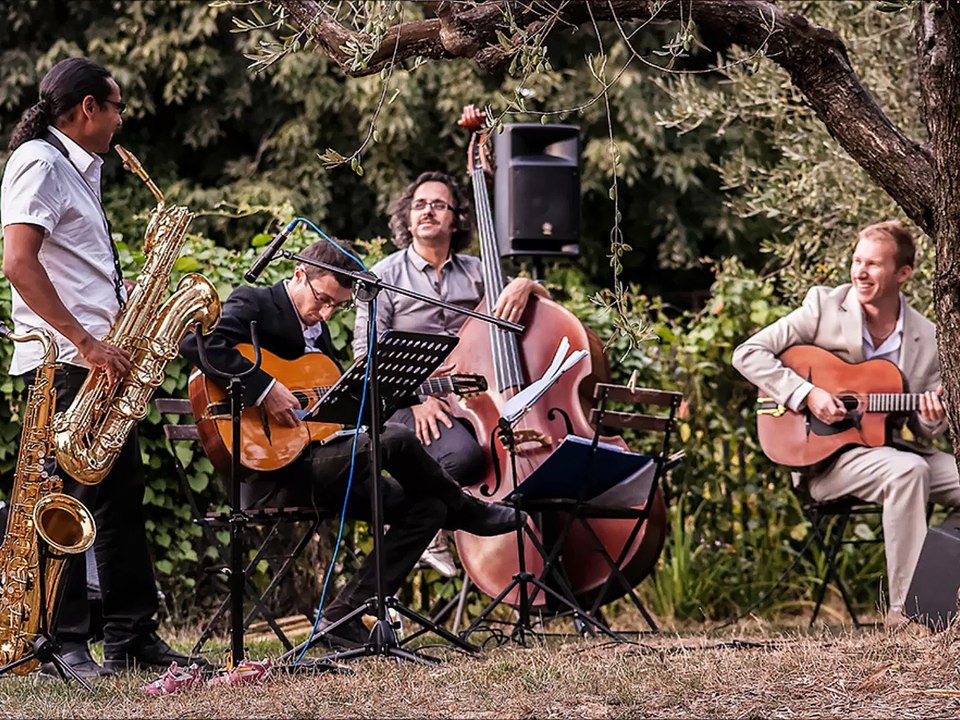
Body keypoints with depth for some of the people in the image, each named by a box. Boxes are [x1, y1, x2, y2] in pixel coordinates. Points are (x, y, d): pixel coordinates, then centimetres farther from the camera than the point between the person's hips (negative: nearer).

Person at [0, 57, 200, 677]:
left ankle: (133, 637, 18)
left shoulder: (79, 171, 20)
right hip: (61, 364, -10)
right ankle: (62, 646, -5)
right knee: (69, 501, -9)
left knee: (122, 493, 12)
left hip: (99, 363, 10)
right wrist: (85, 342, -21)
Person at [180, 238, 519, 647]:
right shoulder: (253, 304, -7)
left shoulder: (316, 329, 20)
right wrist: (265, 388, -30)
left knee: (427, 507, 1)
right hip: (272, 474, -10)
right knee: (395, 440, -24)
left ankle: (345, 617, -4)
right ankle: (471, 514, 2)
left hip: (310, 465, 10)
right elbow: (196, 342, -26)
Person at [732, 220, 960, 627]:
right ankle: (906, 608, -30)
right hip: (825, 456, -5)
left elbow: (923, 429, 10)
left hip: (889, 445, 5)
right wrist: (806, 394, -18)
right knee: (907, 470, -33)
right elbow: (748, 354, -6)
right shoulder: (825, 306, -2)